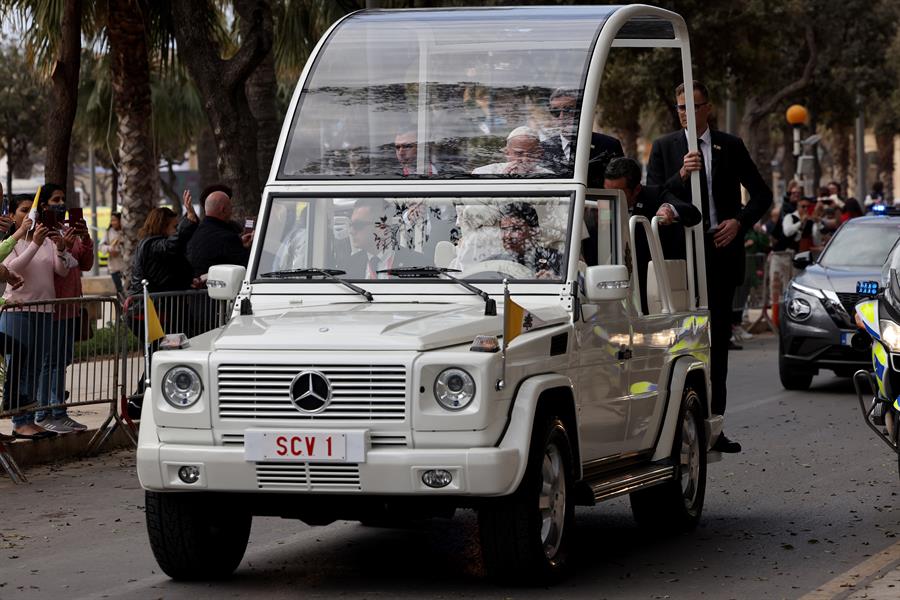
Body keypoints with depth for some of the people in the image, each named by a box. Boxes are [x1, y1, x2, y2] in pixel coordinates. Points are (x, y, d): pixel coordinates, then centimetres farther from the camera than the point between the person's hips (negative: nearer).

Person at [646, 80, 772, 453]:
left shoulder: (730, 147, 8)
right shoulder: (664, 148, 6)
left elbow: (762, 194, 12)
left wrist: (740, 221, -5)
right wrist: (680, 176, -18)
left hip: (721, 251, 1)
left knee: (718, 339, 3)